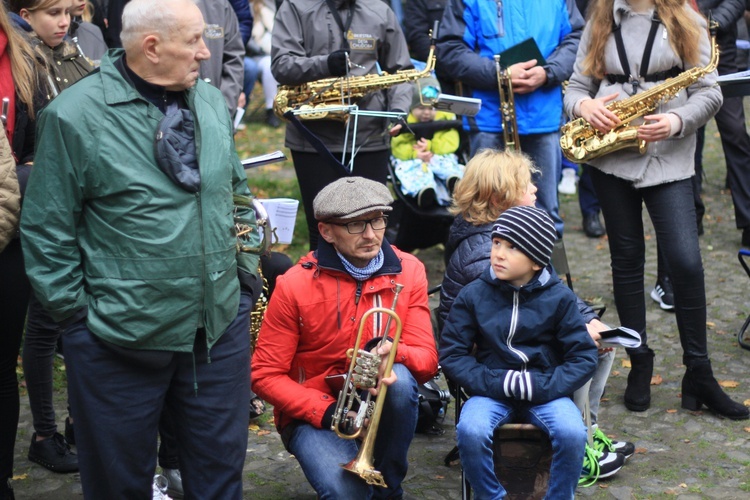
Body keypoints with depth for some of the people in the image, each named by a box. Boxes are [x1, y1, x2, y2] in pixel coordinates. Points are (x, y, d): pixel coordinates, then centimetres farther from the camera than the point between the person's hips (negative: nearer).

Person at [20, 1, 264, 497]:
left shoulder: (212, 102, 5)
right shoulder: (75, 115, -13)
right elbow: (47, 231, -8)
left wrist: (247, 267, 11)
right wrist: (77, 311, -8)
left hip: (221, 327, 5)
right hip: (120, 340, -4)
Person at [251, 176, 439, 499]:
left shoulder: (408, 272, -6)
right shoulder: (295, 285, -14)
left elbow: (427, 361, -8)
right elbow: (265, 375, -10)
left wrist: (392, 352, -32)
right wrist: (326, 411, -23)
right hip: (313, 413, -4)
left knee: (399, 378, -32)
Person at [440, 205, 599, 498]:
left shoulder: (559, 298, -1)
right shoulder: (473, 295, -1)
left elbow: (584, 357, 0)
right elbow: (451, 355, -1)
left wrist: (543, 386, -16)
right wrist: (498, 383, -15)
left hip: (544, 391, 0)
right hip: (491, 391, 0)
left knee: (572, 433, -28)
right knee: (470, 431, -30)